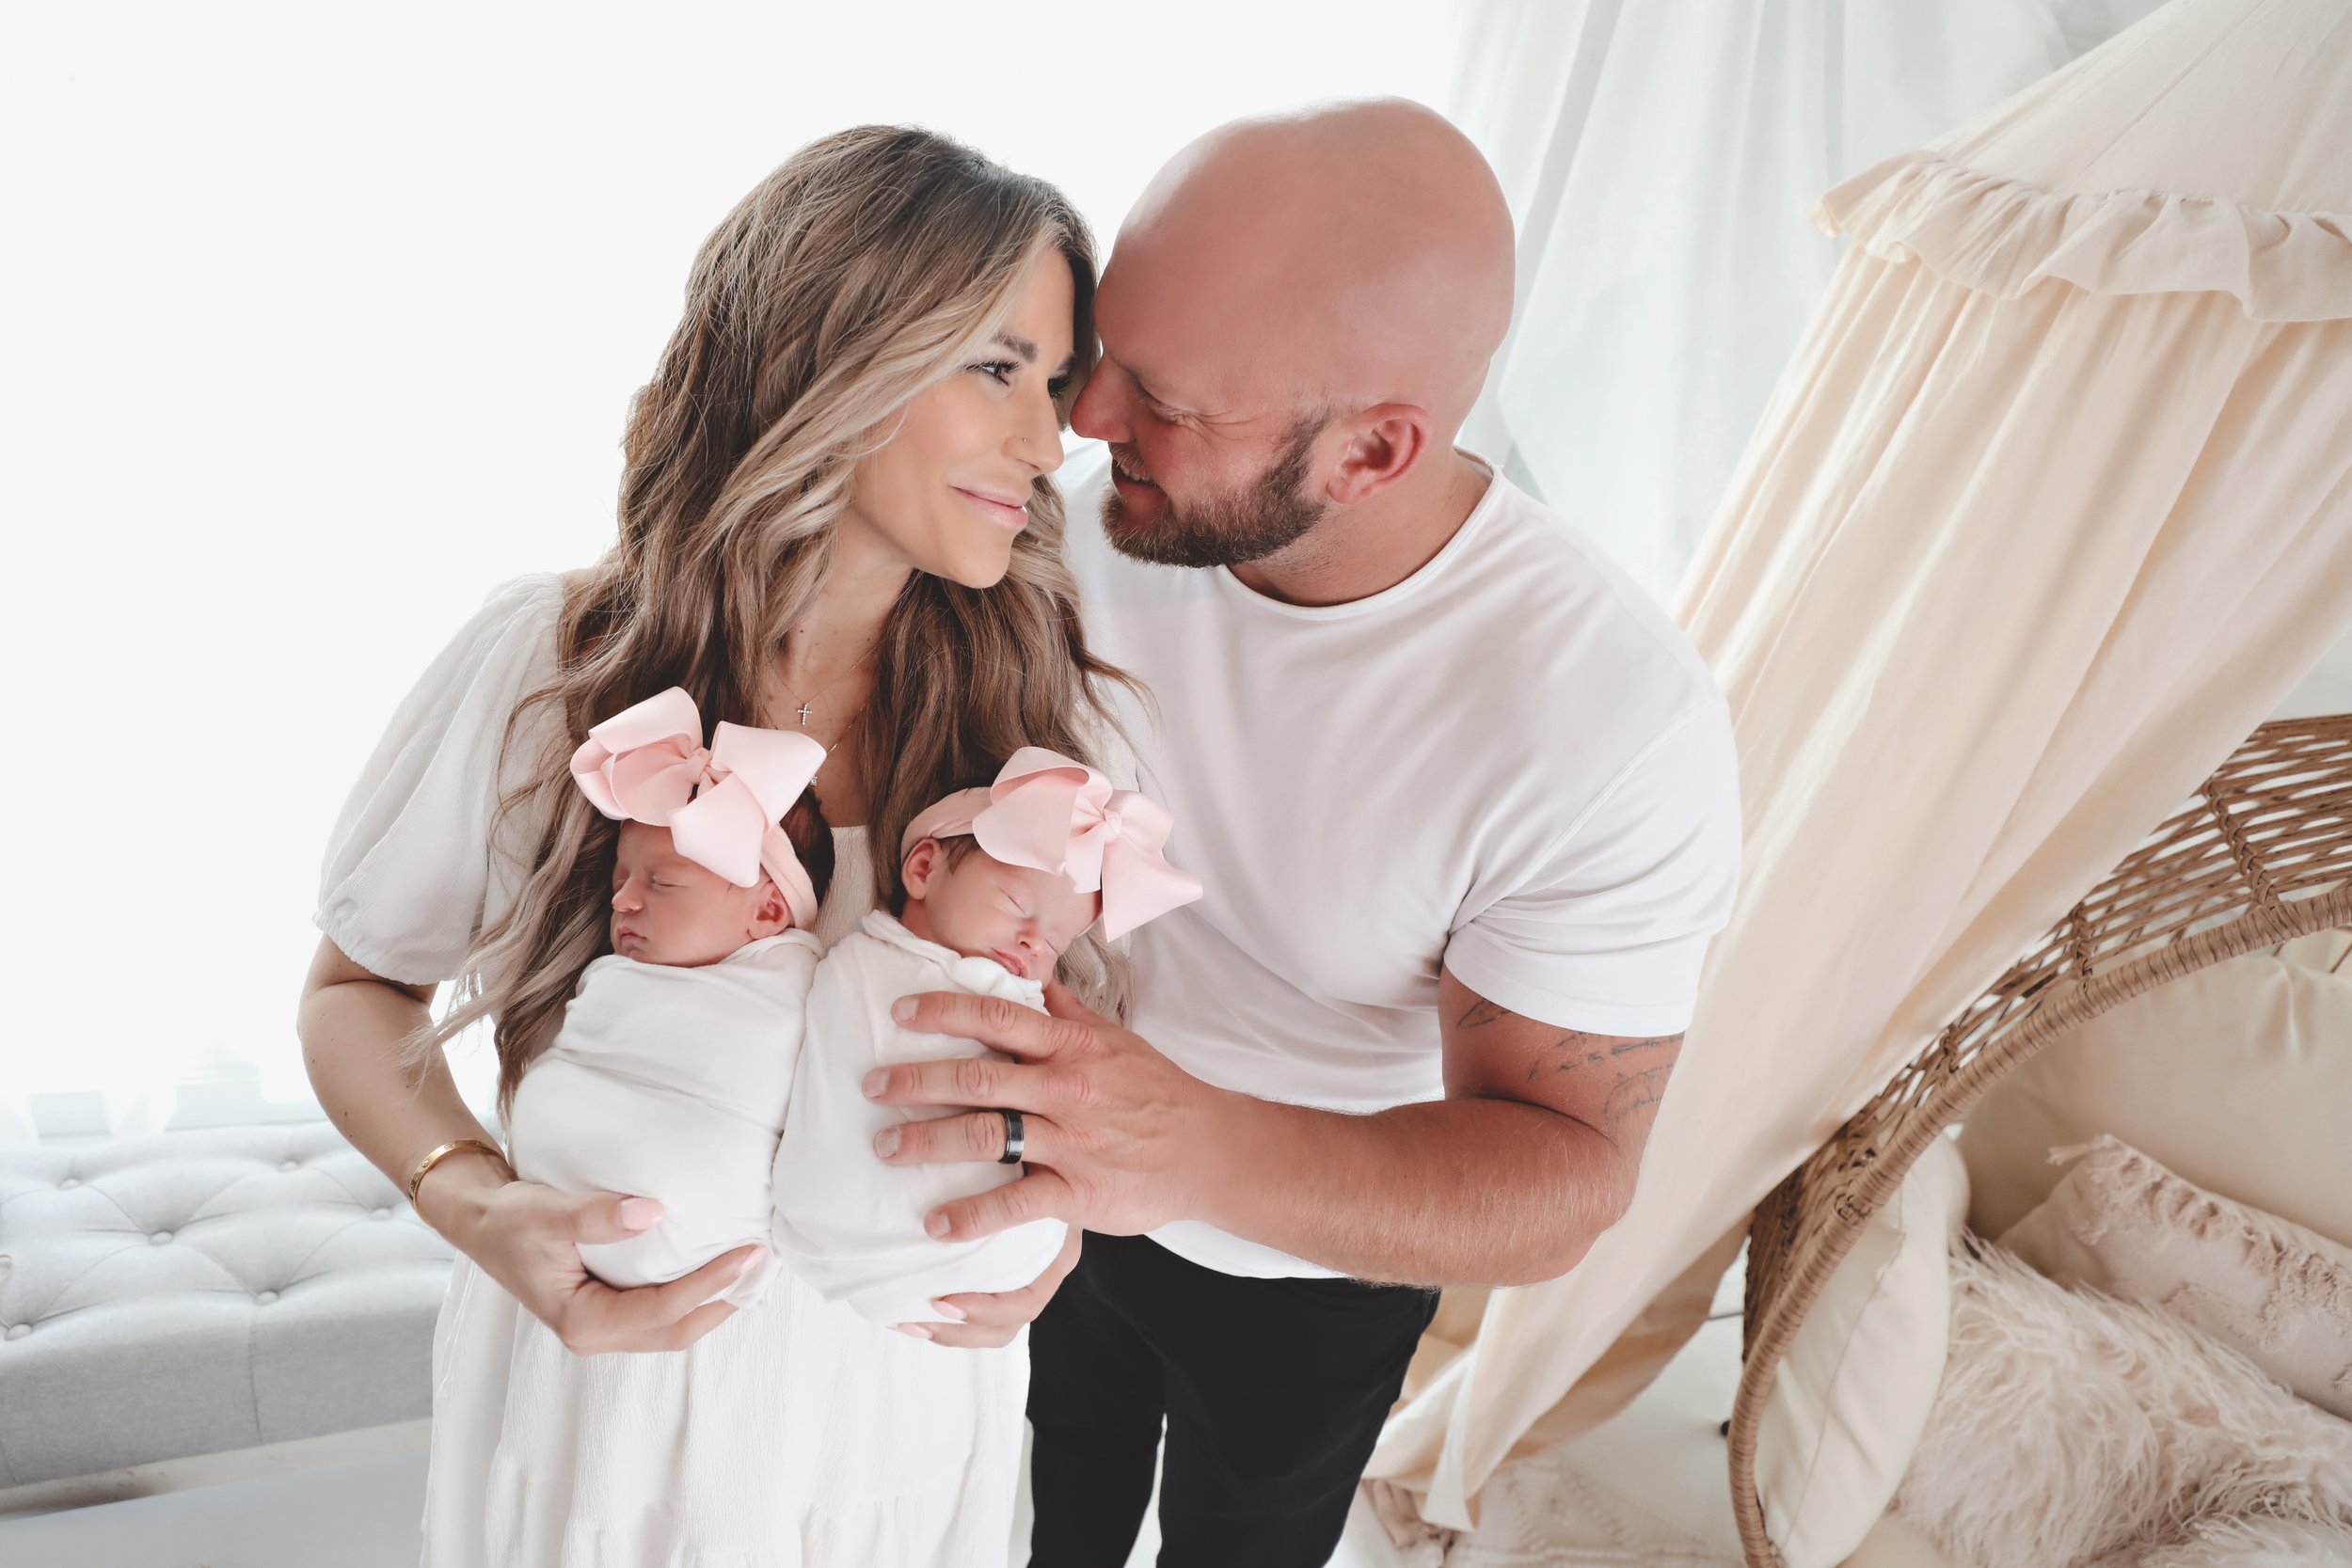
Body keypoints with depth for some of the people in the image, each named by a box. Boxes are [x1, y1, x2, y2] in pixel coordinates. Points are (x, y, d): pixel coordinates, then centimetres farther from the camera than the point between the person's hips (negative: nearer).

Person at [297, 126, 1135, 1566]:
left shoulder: (1046, 705, -13)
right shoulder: (547, 665, -18)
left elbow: (1097, 997, 1)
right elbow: (357, 989, -5)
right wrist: (475, 1201, -23)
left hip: (909, 1379, 2)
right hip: (609, 1348, -1)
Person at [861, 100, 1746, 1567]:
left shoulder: (1614, 722, -37)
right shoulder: (1096, 518, -23)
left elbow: (1569, 1176, -32)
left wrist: (1200, 1146, -50)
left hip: (1318, 1282, -3)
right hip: (1053, 1189, 4)